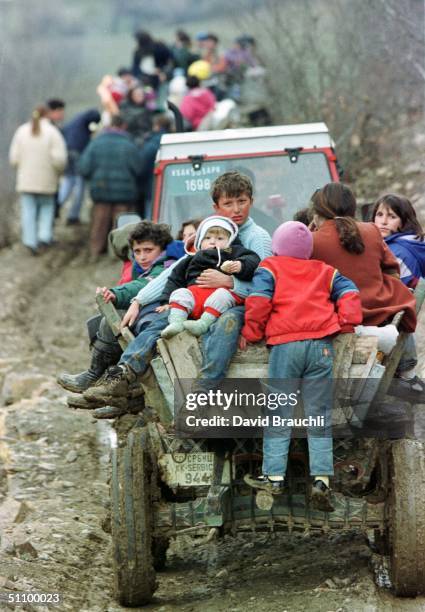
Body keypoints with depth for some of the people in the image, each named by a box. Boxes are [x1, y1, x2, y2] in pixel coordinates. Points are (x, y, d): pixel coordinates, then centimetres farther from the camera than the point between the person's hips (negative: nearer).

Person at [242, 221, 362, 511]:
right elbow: (349, 293, 9)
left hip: (285, 345, -2)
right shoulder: (324, 271, 20)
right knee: (320, 416, 4)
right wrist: (346, 324, 14)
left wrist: (250, 333, 3)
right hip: (321, 345, 2)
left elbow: (259, 300, -5)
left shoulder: (269, 268, 10)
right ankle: (322, 478, -6)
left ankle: (274, 476, 2)